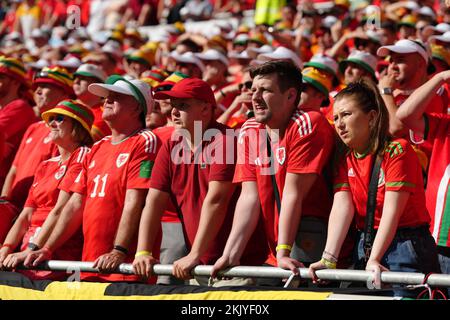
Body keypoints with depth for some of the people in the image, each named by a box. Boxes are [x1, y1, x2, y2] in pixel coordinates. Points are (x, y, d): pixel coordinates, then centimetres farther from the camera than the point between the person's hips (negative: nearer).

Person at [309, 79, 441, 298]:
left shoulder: (397, 150, -10)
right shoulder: (345, 160, 9)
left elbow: (392, 210, -19)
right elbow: (342, 206, -5)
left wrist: (374, 260, -29)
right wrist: (328, 259, -19)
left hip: (406, 245, -6)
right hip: (364, 245, 6)